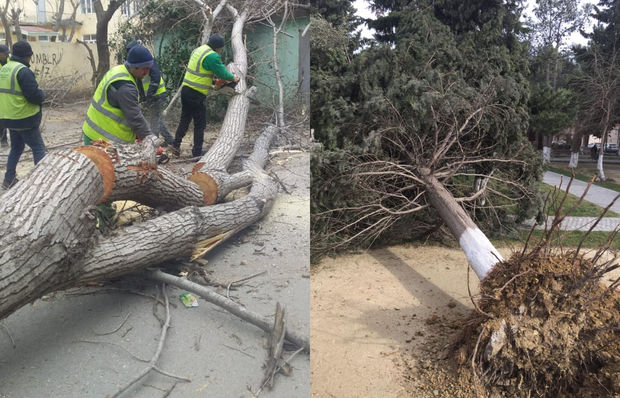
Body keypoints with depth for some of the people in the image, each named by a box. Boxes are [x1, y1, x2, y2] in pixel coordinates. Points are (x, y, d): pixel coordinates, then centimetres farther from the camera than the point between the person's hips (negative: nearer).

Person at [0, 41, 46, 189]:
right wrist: (42, 94, -2)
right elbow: (35, 96, -24)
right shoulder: (23, 71, -18)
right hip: (25, 119, -8)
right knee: (39, 149, 1)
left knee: (16, 147, 20)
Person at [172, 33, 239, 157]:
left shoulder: (198, 50, 13)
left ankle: (176, 145, 17)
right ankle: (197, 153, 6)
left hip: (186, 90, 8)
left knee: (184, 120, 19)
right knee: (200, 125, 2)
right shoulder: (212, 56, -16)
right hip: (197, 95, -8)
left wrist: (212, 80, 16)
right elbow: (222, 72, -10)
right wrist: (233, 78, 7)